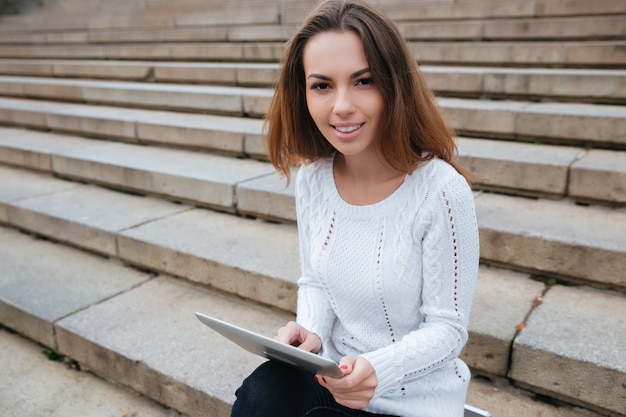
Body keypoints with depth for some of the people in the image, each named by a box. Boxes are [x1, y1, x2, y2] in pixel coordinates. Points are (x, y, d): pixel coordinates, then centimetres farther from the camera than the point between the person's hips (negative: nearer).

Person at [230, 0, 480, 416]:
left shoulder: (441, 191, -22)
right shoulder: (311, 178, -6)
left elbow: (447, 328, -14)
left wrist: (379, 369, -30)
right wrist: (310, 330, -13)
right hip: (333, 378, 4)